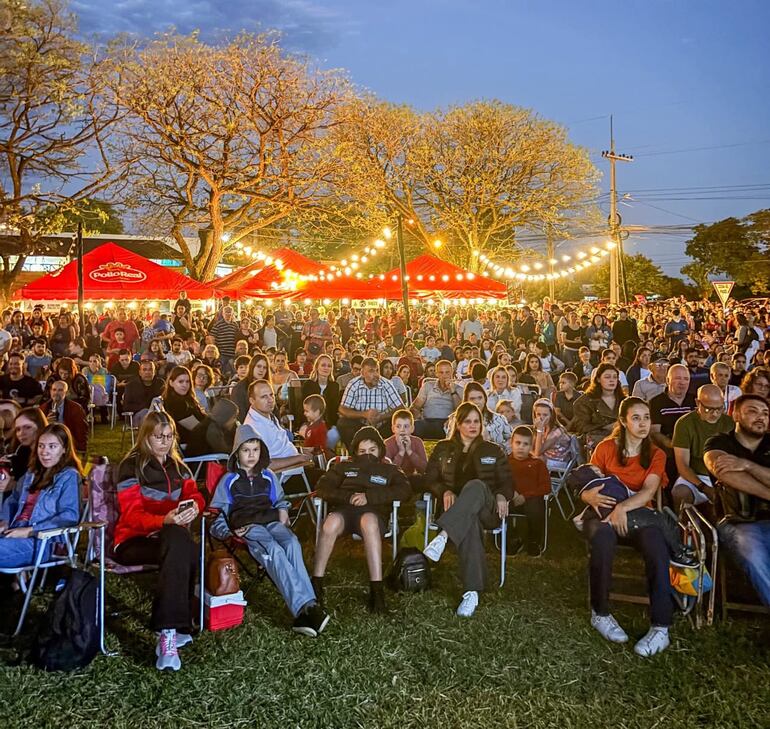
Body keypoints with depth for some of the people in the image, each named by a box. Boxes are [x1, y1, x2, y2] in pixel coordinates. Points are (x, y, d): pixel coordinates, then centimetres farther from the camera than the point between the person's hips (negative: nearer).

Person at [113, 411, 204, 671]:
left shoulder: (177, 466, 14)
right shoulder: (131, 466, -5)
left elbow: (194, 494, 9)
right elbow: (132, 515, -13)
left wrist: (194, 506, -17)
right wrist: (165, 520, -31)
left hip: (169, 537, 5)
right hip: (133, 541, -5)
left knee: (181, 544, -32)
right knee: (179, 544, -35)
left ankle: (168, 636, -30)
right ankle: (177, 629, -37)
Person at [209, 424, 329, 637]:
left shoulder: (269, 477, 26)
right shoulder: (229, 480, 18)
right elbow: (218, 512, 16)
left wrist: (283, 519, 11)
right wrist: (229, 531, -2)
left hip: (272, 522, 3)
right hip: (246, 527, -2)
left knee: (292, 543, -35)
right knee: (274, 551, -37)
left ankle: (303, 613, -48)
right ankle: (306, 607, -51)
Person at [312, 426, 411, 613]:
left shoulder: (389, 470, 29)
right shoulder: (344, 467, 33)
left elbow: (404, 490, 7)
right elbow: (322, 487, 16)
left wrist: (369, 496, -7)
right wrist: (348, 496, -4)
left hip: (373, 511, -1)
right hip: (343, 509, 1)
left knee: (369, 521, -39)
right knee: (331, 523, -36)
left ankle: (376, 589, -45)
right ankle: (316, 584, -34)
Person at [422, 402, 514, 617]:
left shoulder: (493, 451, 22)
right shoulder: (443, 449, 21)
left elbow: (507, 481, 17)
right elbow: (430, 479, 14)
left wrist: (502, 496, -6)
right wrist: (445, 491, -8)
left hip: (486, 510, 0)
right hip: (455, 507, 0)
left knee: (476, 485, -37)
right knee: (469, 525, -39)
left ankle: (443, 536, -56)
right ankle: (472, 592, -47)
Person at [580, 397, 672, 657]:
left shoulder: (656, 455, 10)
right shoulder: (606, 448, 7)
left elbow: (648, 491, -9)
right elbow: (584, 490, 5)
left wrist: (622, 508, -27)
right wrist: (590, 496, -21)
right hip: (603, 512, -1)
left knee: (655, 543, -35)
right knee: (603, 537, -38)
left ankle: (660, 627, -34)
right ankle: (600, 613, -21)